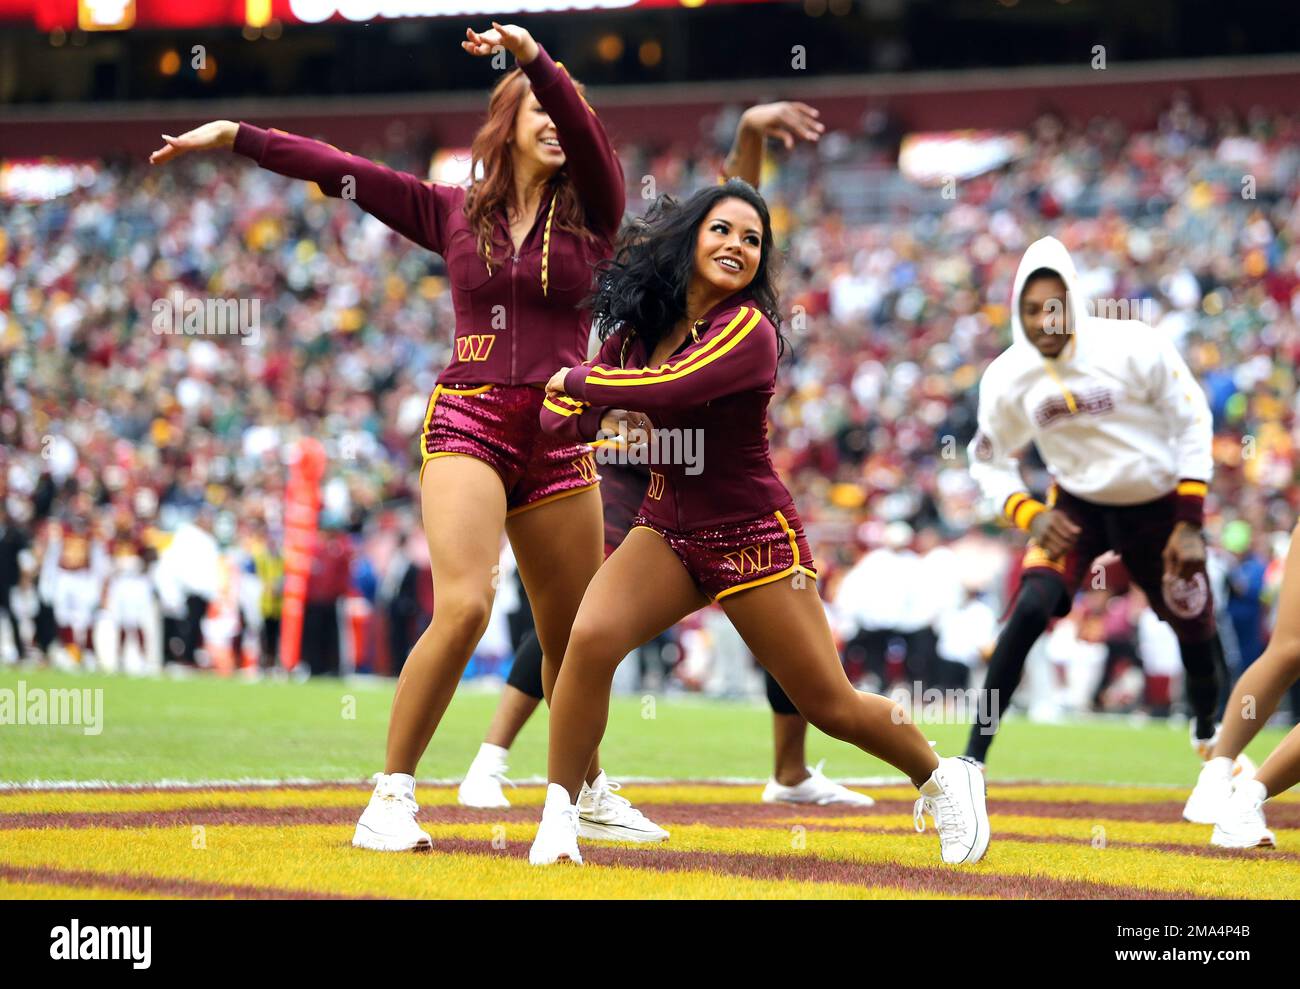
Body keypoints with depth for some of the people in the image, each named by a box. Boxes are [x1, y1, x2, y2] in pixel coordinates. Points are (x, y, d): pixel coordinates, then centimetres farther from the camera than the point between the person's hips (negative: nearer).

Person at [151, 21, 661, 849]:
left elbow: (587, 134, -14)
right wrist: (237, 136, 0)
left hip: (558, 440, 2)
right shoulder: (453, 213, 8)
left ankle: (588, 788, 33)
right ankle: (391, 798, -17)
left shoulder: (590, 215, 5)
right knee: (464, 607, -22)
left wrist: (534, 56, -30)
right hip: (468, 427, -2)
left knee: (576, 637, 8)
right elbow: (342, 171, 6)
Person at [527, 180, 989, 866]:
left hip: (752, 538, -4)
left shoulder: (748, 328, -18)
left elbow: (671, 388, -33)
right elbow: (562, 413, 4)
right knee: (591, 637, -23)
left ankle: (942, 779, 31)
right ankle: (558, 818, -13)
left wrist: (579, 381, -18)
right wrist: (585, 417, -20)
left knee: (831, 705, 3)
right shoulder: (639, 323, 1)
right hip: (666, 529, 4)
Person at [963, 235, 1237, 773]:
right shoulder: (1006, 379, -16)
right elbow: (989, 462, 0)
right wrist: (1030, 515, -19)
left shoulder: (1137, 347, -23)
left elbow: (1193, 425, -12)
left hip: (1158, 506, 0)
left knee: (1196, 626, 8)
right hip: (1077, 506, 0)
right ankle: (972, 759, -21)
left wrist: (1189, 524, -14)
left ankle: (1208, 730, 42)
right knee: (1030, 609, -23)